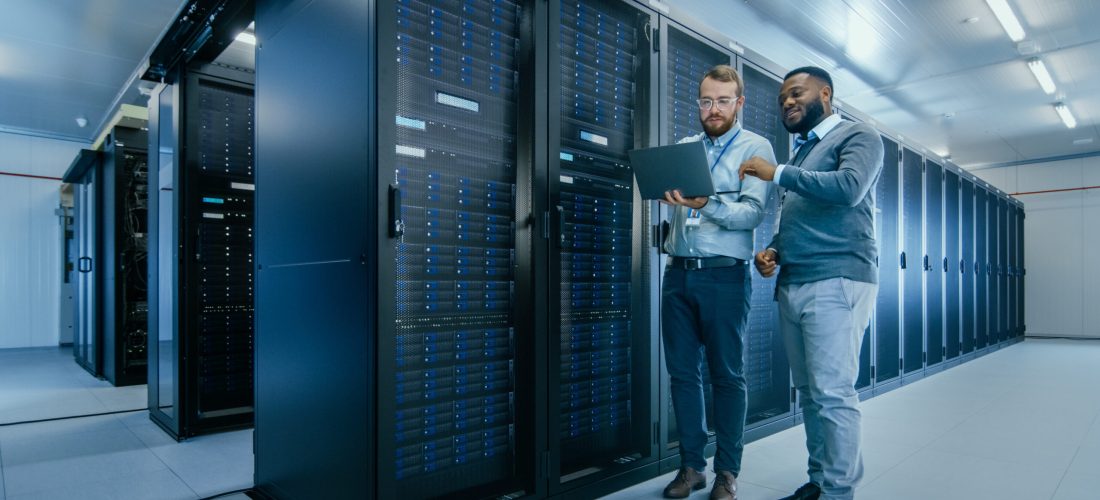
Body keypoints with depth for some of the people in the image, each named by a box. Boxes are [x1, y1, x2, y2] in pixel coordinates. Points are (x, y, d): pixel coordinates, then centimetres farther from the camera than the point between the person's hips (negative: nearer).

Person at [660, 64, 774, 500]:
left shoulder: (756, 148, 2)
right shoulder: (683, 147, 17)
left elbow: (753, 213, -11)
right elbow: (664, 192, 13)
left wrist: (706, 204, -28)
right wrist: (665, 191, -10)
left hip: (724, 273, -4)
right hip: (678, 272, 5)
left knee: (727, 375, 2)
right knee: (682, 372, 7)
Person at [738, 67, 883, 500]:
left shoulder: (858, 137, 3)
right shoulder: (801, 151, 25)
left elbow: (849, 187, -18)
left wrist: (779, 173, -12)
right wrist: (771, 250, 8)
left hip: (836, 282, -7)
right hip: (792, 285, 7)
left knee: (832, 393, -8)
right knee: (810, 393, 9)